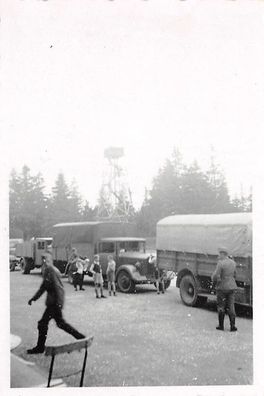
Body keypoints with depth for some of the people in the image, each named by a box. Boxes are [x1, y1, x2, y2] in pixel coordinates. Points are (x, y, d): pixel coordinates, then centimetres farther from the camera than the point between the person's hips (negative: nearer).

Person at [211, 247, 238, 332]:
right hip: (231, 287, 5)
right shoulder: (233, 263, 4)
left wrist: (214, 280, 1)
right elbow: (234, 275, 13)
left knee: (221, 307, 8)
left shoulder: (220, 263, -17)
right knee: (231, 307, 10)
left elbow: (216, 276, -20)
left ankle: (221, 325, 15)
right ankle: (232, 326, 7)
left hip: (222, 287, -5)